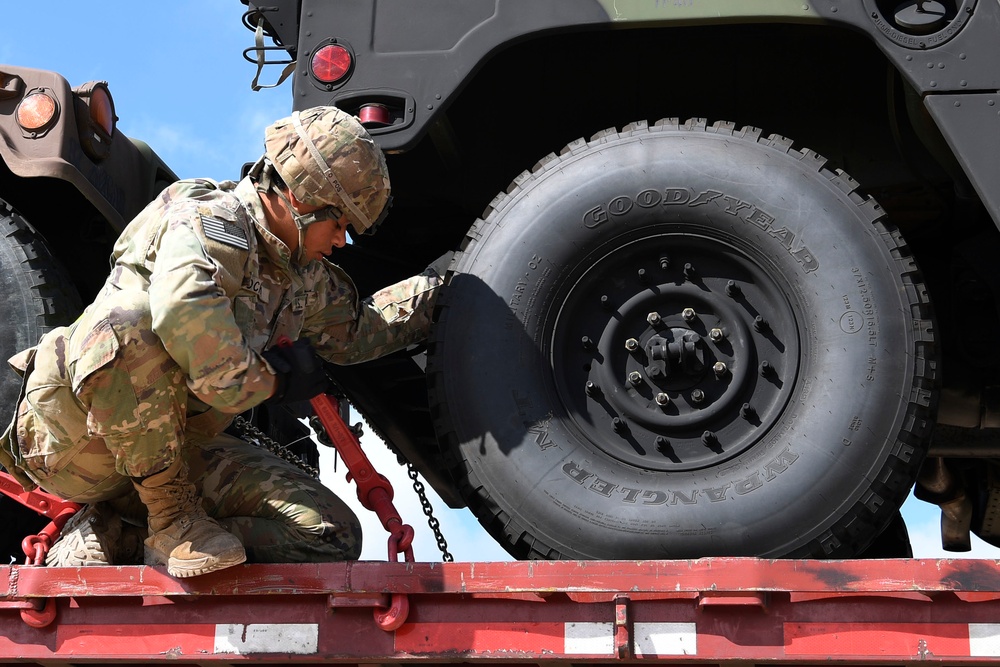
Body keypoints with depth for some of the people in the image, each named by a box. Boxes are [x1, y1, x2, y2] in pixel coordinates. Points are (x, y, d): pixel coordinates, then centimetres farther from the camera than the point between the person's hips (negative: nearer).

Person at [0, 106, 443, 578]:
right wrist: (271, 378, -22)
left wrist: (433, 290, 24)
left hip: (173, 449, 8)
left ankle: (111, 531, -1)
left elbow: (355, 331, 32)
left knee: (332, 538, -7)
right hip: (73, 436, -8)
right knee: (130, 322, -39)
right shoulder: (210, 219, -15)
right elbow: (185, 313, -37)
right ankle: (171, 520, -22)